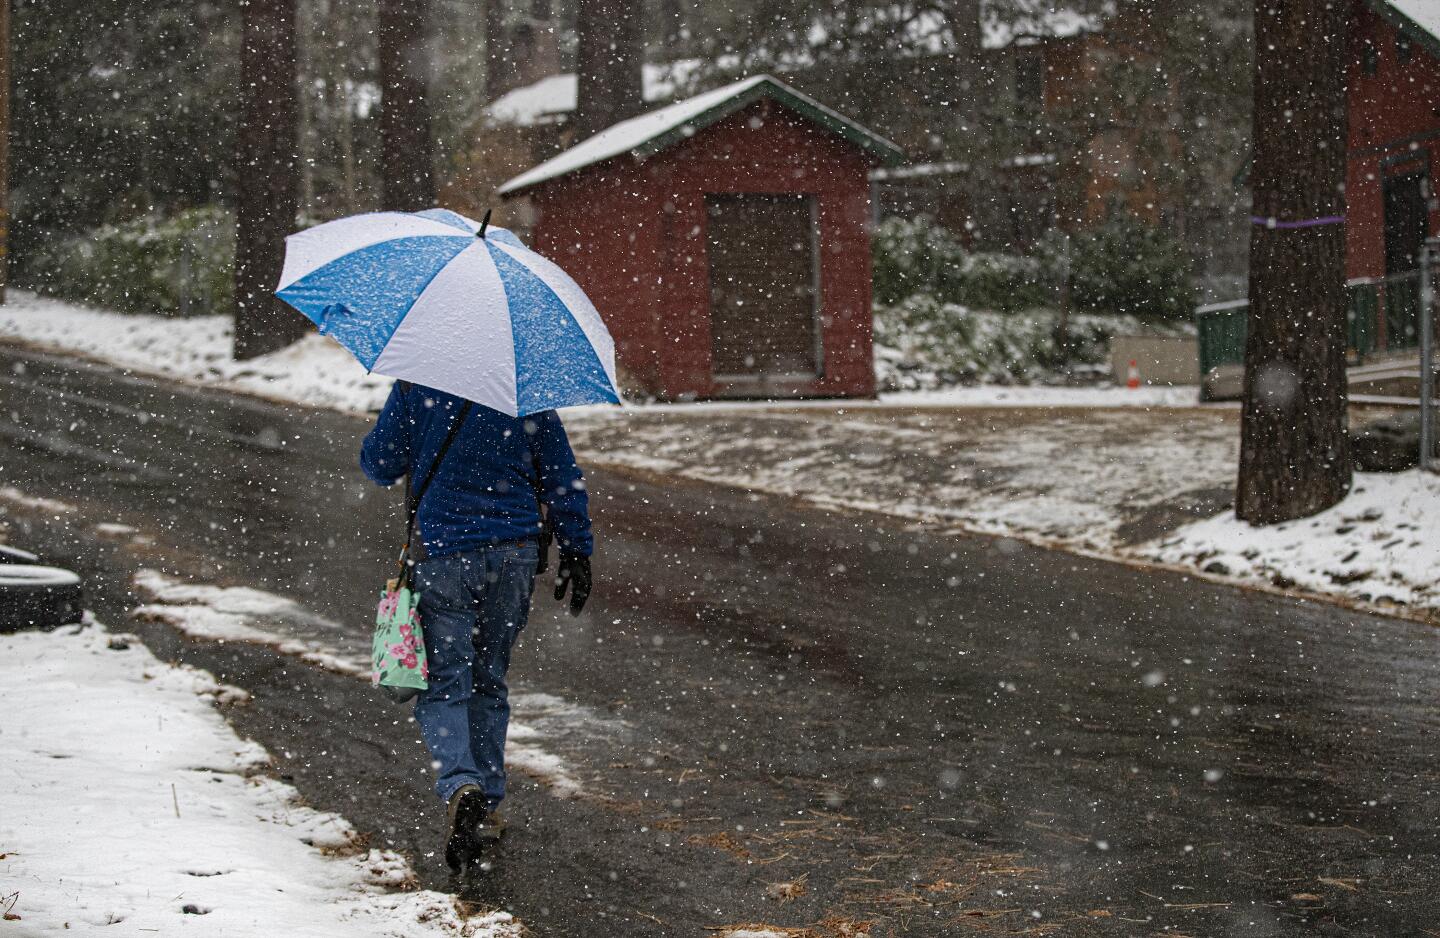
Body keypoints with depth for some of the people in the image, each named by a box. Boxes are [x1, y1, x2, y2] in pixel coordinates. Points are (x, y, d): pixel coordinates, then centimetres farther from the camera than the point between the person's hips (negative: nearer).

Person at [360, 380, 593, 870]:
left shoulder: (416, 387, -5)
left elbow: (379, 464, 3)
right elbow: (563, 476, 5)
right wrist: (576, 551, 11)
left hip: (442, 554, -3)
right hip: (514, 552, 3)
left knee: (443, 685, 0)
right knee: (490, 681, 16)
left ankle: (462, 787, -24)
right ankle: (486, 806, 19)